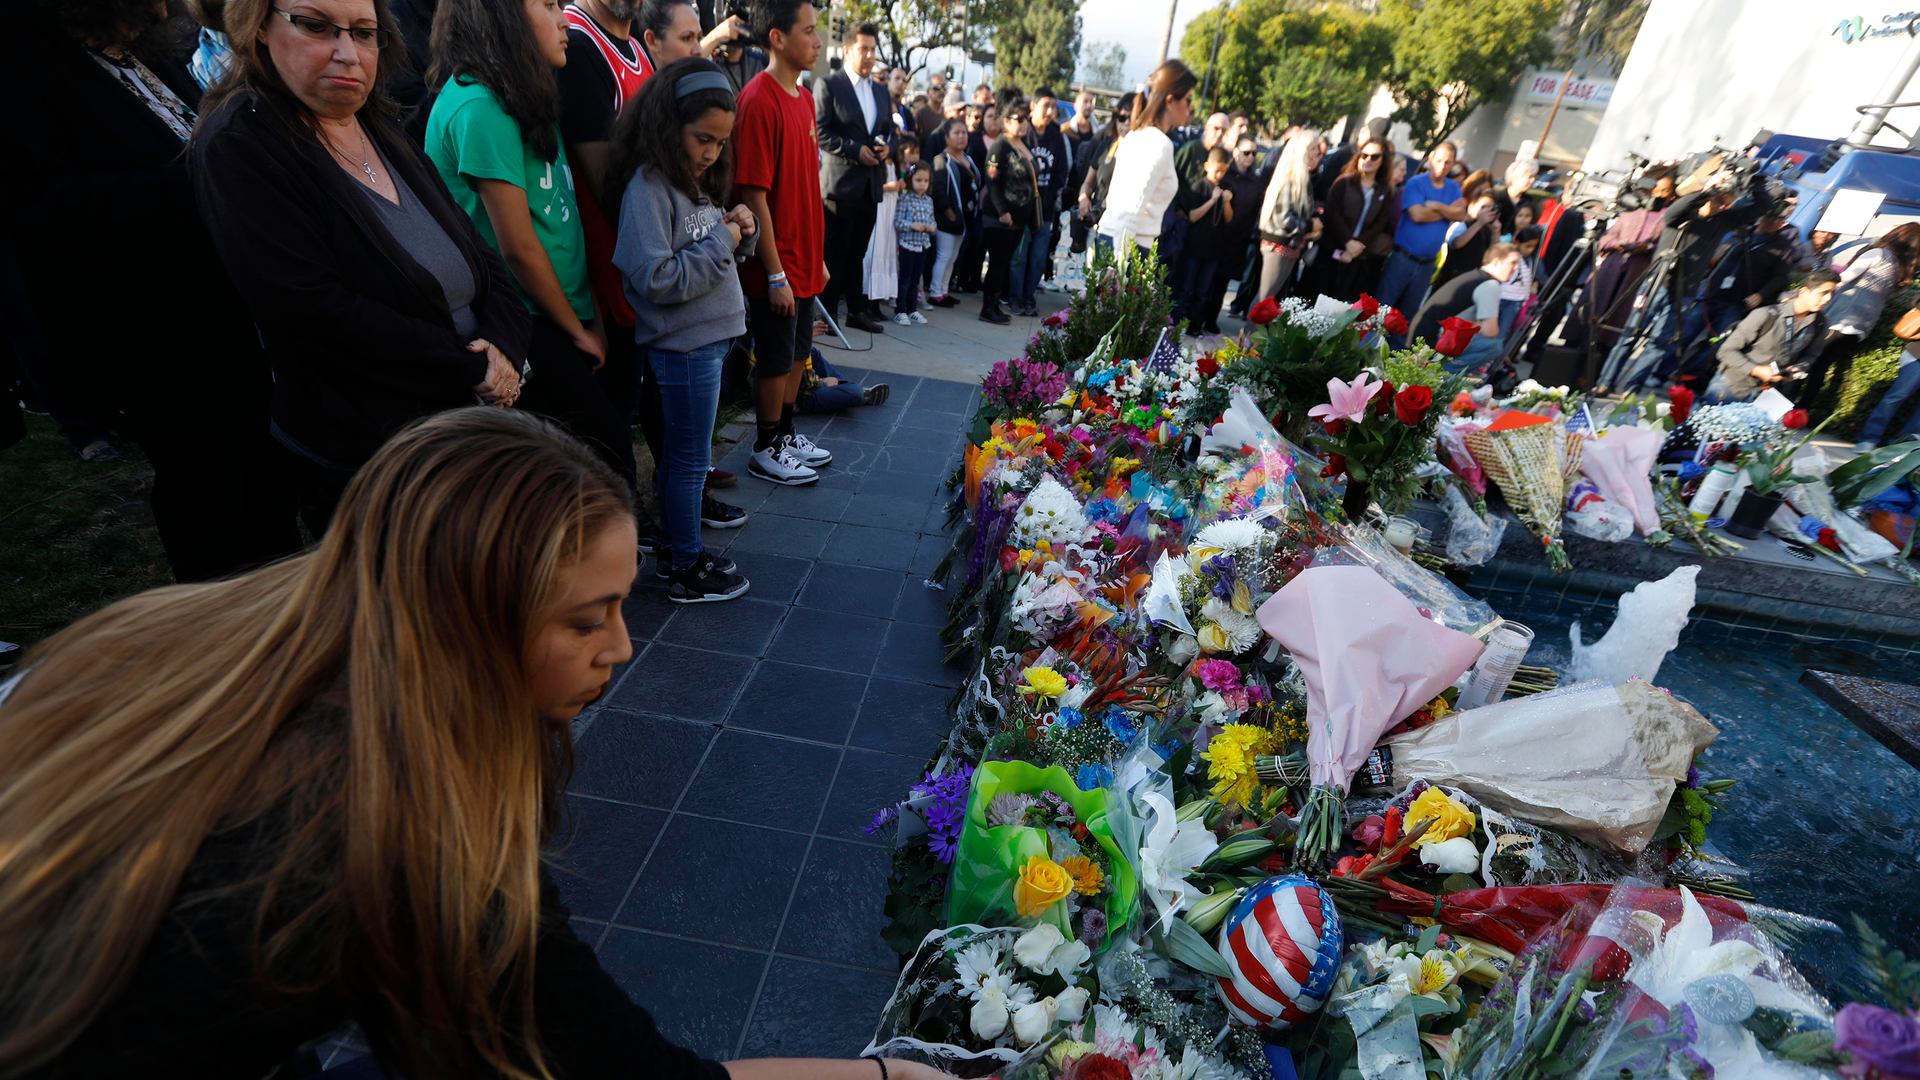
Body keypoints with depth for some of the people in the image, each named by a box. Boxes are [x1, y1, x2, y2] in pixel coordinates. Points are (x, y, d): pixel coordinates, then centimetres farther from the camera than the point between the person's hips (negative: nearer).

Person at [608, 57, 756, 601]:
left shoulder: (696, 179, 13)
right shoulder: (647, 187, -14)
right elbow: (656, 279, -23)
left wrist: (739, 231, 0)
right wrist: (720, 243, -17)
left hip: (709, 335, 9)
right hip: (683, 344, -9)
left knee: (682, 451, 16)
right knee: (690, 458, 1)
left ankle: (678, 550, 29)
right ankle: (686, 570, 14)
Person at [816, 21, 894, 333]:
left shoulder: (881, 90, 17)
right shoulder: (830, 85, -3)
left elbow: (889, 130, 21)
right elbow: (821, 132, -10)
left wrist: (887, 147, -2)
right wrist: (856, 150, -17)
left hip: (871, 184, 6)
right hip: (841, 181, -6)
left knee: (857, 253, 12)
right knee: (835, 253, -2)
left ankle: (857, 311, 18)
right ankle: (826, 313, 5)